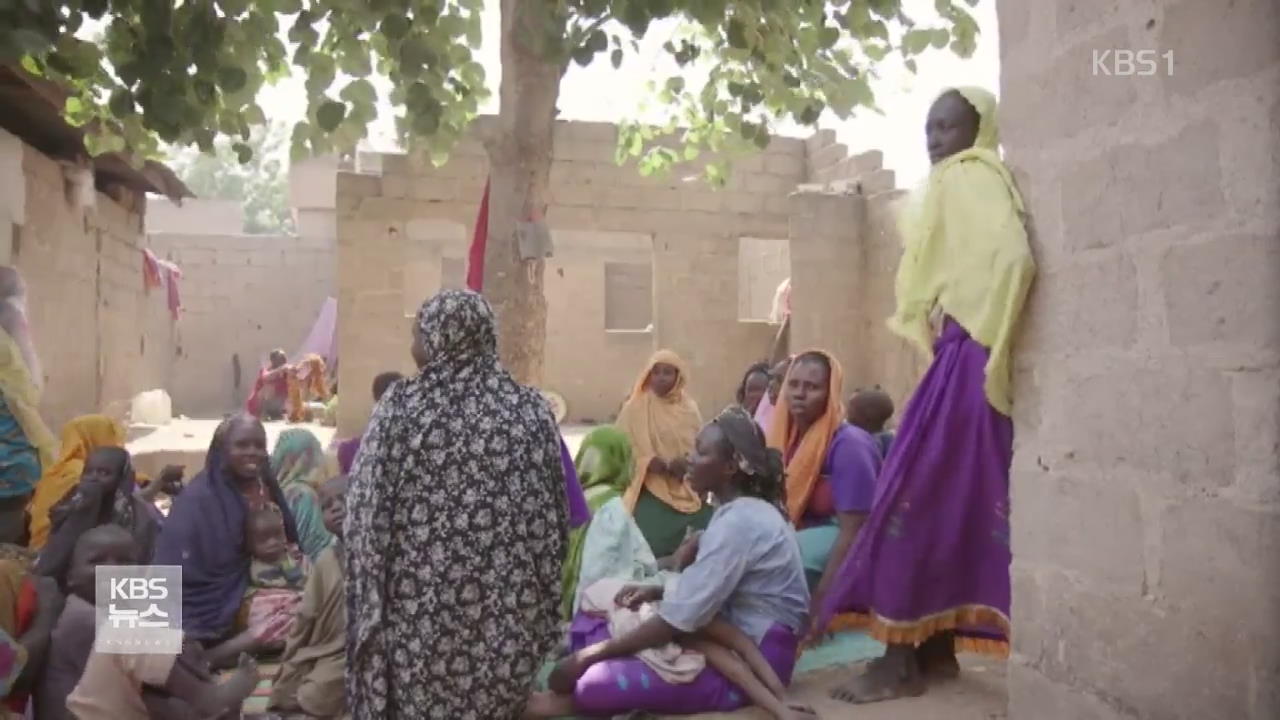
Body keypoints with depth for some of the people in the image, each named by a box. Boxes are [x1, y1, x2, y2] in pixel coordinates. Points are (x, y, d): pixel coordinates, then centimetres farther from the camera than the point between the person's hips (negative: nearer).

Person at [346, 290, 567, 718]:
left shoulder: (400, 408, -8)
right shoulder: (531, 411, -3)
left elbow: (367, 517, -6)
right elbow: (553, 520, 0)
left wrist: (370, 607, 3)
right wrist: (543, 610, 10)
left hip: (421, 612, -1)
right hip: (506, 613, 2)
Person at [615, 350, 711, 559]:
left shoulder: (689, 409, 8)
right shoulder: (634, 408, -1)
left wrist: (688, 462, -10)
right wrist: (648, 461, -19)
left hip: (684, 492, 3)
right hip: (649, 491, -3)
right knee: (650, 547, -13)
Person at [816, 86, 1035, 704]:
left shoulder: (971, 178, -9)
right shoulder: (955, 185, 20)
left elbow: (1013, 257, -26)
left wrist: (985, 347, -19)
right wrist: (985, 350, 11)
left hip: (966, 362, -10)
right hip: (955, 360, 10)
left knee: (914, 498, -7)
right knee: (950, 502, 11)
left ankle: (901, 659, 0)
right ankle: (937, 647, 20)